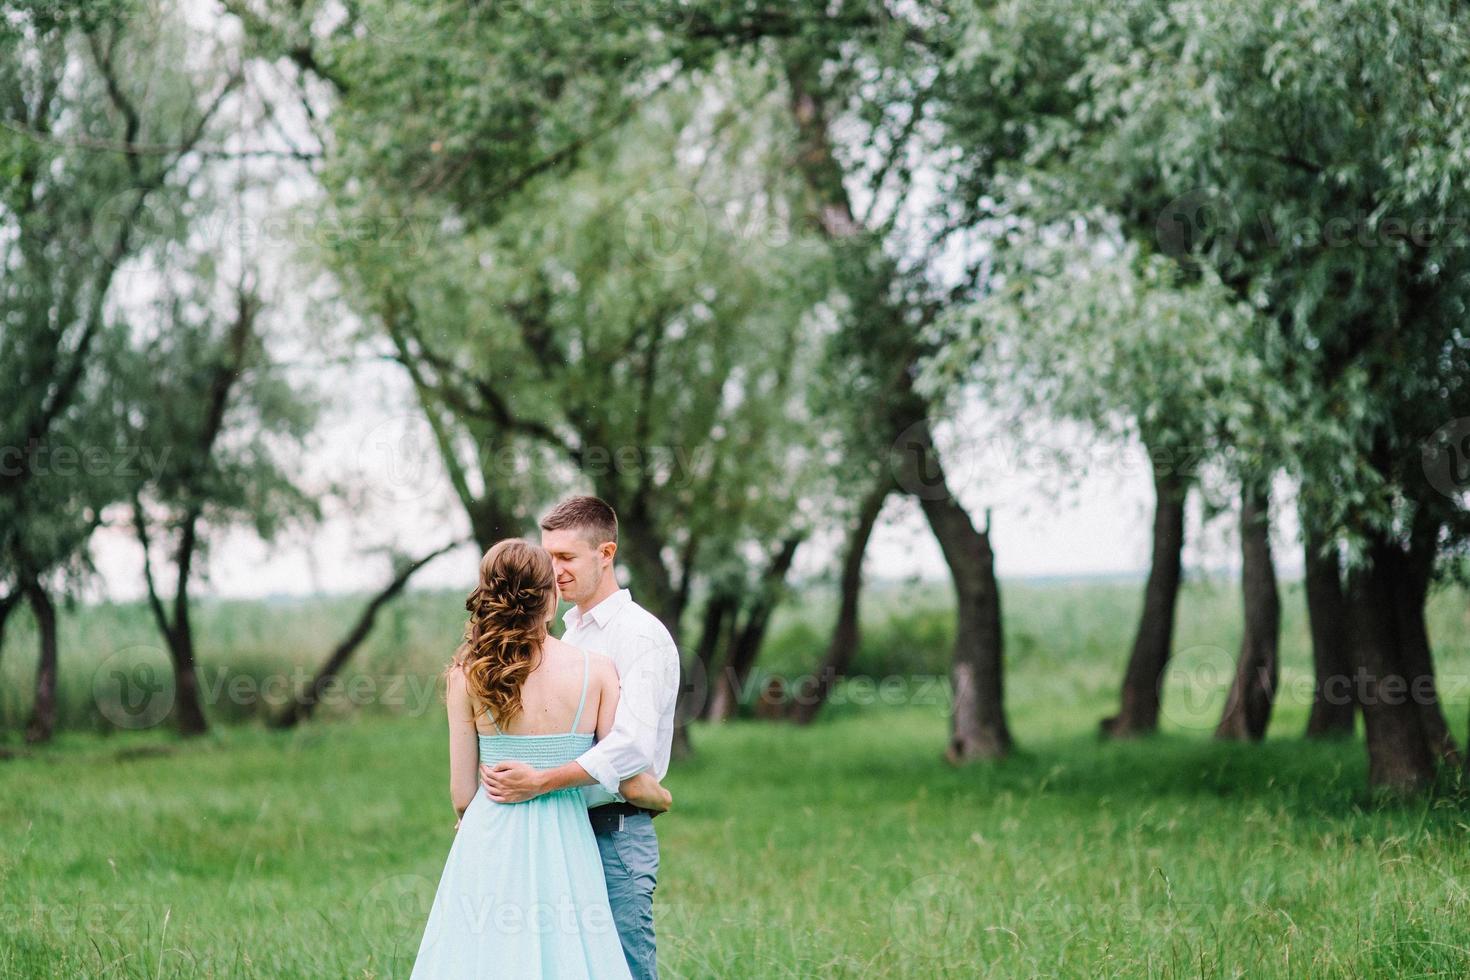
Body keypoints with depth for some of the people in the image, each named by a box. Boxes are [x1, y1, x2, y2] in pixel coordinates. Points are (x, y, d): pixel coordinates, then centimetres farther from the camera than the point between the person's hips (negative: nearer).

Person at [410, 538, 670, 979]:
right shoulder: (596, 670, -6)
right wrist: (662, 798, 19)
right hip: (563, 844, -1)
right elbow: (630, 784, -4)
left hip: (489, 843, 1)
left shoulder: (467, 674, -4)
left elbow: (462, 793, 0)